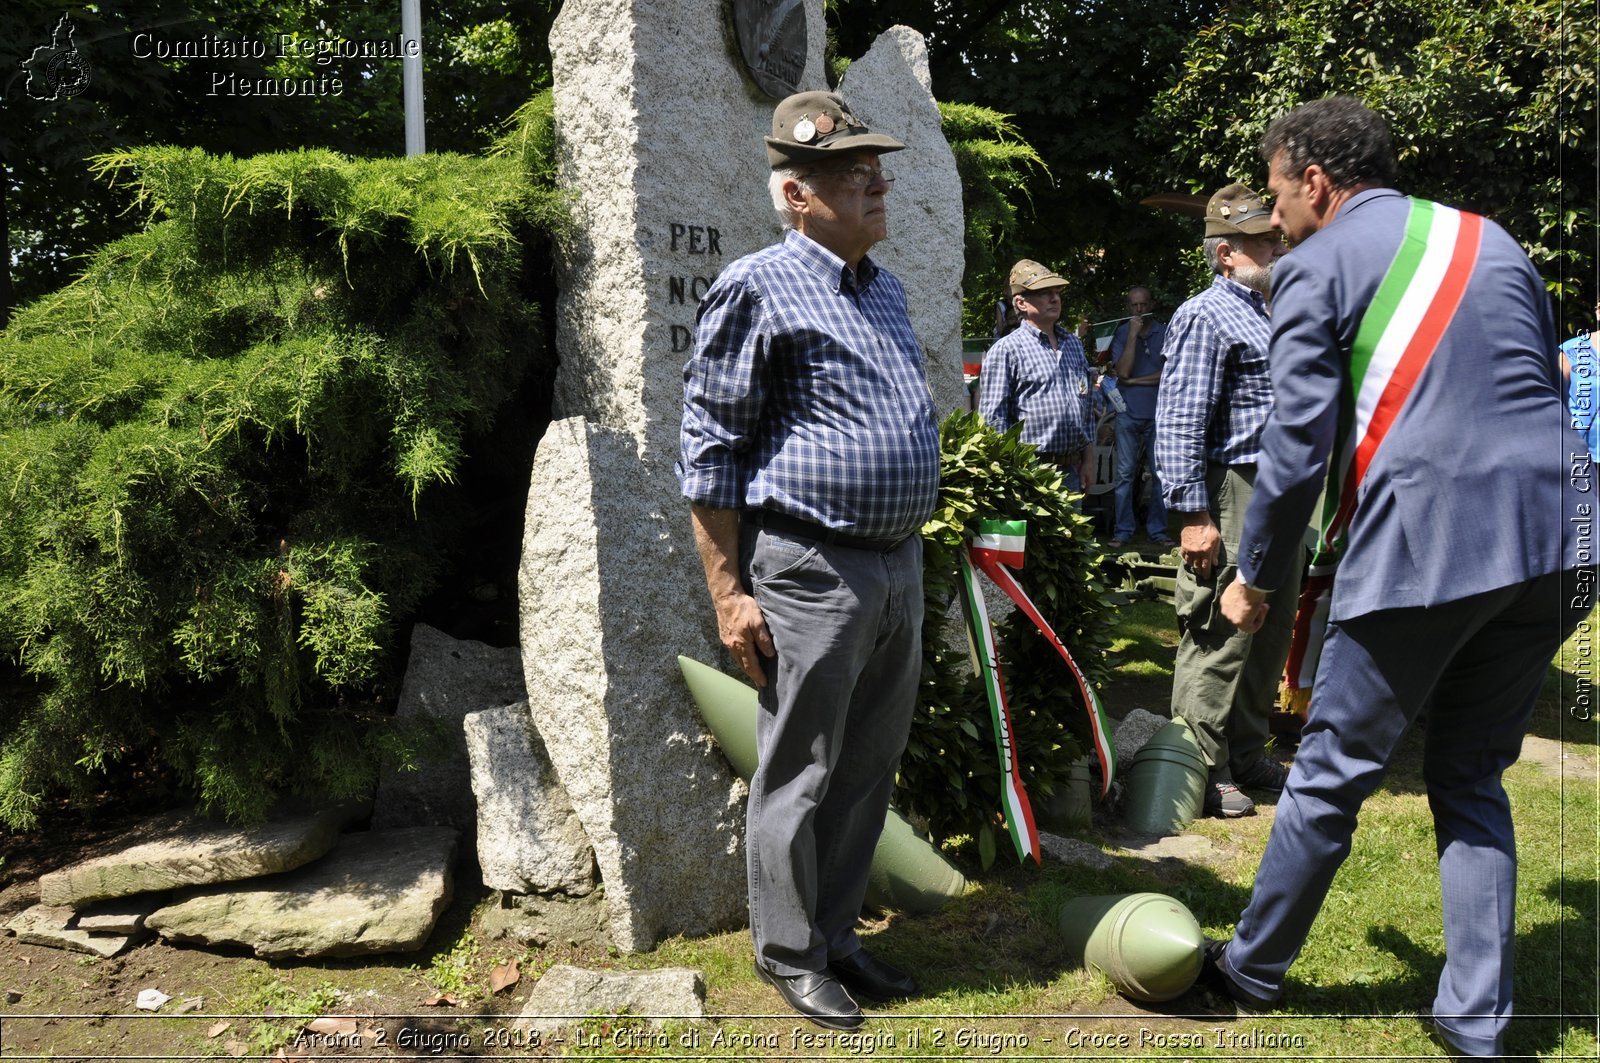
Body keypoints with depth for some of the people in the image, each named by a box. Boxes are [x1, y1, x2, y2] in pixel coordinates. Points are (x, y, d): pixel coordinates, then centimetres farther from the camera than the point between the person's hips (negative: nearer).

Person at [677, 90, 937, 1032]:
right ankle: (790, 953, 23)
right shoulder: (760, 289, -9)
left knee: (869, 771, 15)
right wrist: (729, 592, -13)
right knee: (801, 776, 4)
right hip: (812, 570, -8)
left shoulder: (887, 290, 15)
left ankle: (837, 935, 31)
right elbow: (710, 451, -10)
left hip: (899, 565, 8)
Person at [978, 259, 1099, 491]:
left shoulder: (1074, 345, 16)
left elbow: (1089, 407, 21)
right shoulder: (1006, 350, -7)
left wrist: (1088, 460, 16)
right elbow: (993, 419, -10)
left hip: (1071, 469, 7)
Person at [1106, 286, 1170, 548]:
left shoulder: (1166, 334, 4)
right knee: (1125, 474, -1)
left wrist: (1132, 381, -7)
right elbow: (1123, 370, -10)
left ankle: (1157, 529, 10)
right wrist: (1133, 334, -13)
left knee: (1160, 474, 3)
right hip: (1128, 413, 0)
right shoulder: (1121, 334, 4)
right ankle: (1123, 530, 4)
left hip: (1159, 414, 0)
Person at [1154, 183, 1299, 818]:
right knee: (1218, 640, -5)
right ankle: (1205, 772, 7)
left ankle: (1247, 754, 29)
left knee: (1270, 633, 16)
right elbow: (1179, 424, -18)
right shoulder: (1206, 317, -10)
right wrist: (1193, 514, -23)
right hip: (1231, 497, -10)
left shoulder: (1271, 315, 19)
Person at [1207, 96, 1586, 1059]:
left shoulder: (1318, 266, 0)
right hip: (1551, 542, 7)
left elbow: (1299, 446, -6)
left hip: (1423, 544, -6)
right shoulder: (1494, 241, 20)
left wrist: (1258, 578, 5)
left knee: (1332, 773, 8)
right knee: (1472, 777, 17)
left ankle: (1255, 969, 25)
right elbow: (1545, 393, 22)